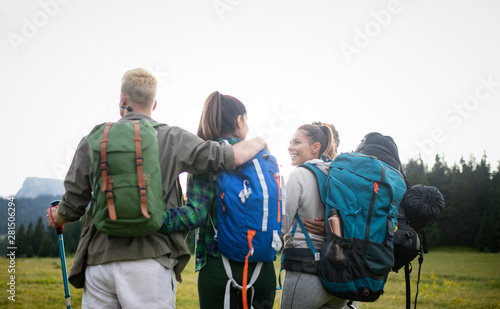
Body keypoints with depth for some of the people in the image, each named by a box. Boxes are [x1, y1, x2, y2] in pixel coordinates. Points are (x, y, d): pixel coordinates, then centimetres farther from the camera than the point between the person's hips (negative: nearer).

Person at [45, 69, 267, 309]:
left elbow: (74, 204, 7)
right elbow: (233, 156, -1)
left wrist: (56, 218, 31)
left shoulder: (93, 141, 5)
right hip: (149, 259, -2)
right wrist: (259, 143, 21)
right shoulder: (172, 139, 0)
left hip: (100, 259, 3)